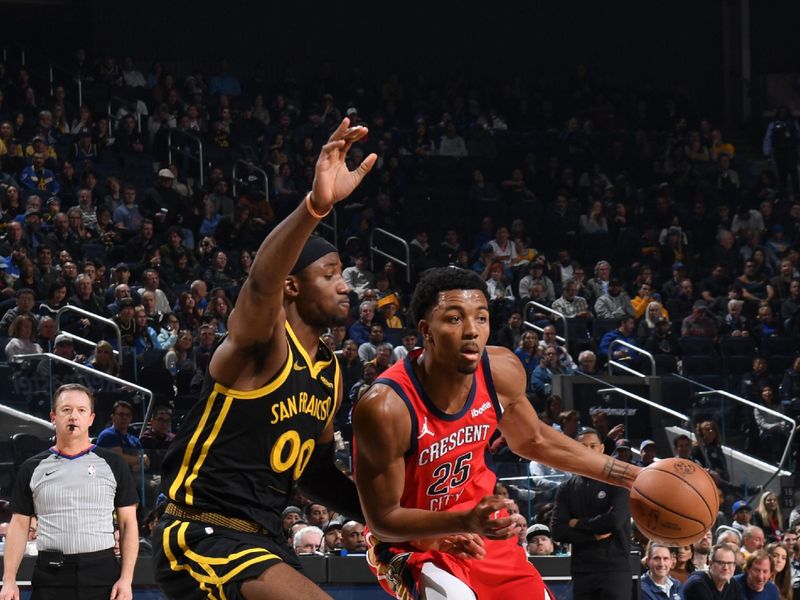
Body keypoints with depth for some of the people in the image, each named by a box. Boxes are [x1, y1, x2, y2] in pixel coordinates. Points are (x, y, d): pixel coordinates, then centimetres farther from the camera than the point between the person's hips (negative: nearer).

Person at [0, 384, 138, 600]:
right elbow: (19, 526, 9)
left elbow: (128, 524, 6)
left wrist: (126, 579, -5)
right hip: (50, 578, 1)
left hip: (102, 574, -1)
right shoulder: (32, 468, 9)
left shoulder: (113, 464, 7)